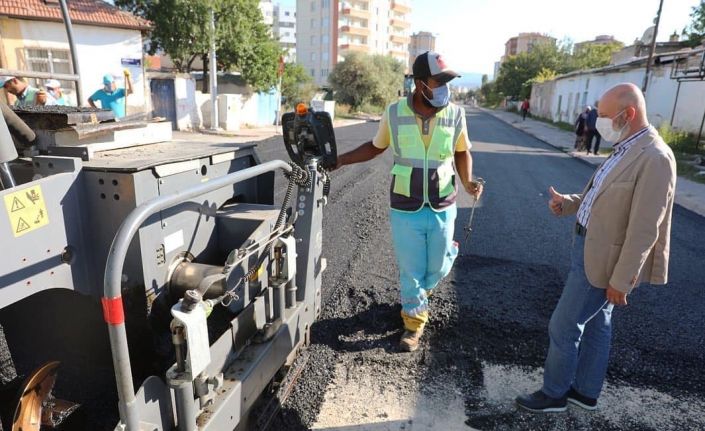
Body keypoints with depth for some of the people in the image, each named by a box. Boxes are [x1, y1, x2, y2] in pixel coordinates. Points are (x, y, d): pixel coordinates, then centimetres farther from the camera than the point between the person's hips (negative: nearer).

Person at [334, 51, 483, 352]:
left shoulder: (455, 114, -6)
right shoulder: (394, 113, -9)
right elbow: (376, 147, 8)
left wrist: (467, 182, -7)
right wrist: (340, 159, 0)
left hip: (442, 210, 1)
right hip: (405, 211, -1)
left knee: (436, 268, 14)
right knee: (410, 272, 9)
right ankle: (414, 323, 32)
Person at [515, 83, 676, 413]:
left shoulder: (655, 158, -23)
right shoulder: (626, 149, 7)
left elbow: (644, 229, -24)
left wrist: (621, 280, -21)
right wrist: (567, 203, -1)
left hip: (603, 259, -9)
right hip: (591, 247, 9)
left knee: (563, 327, 3)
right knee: (596, 324, 20)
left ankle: (554, 393, 24)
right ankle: (585, 391, 37)